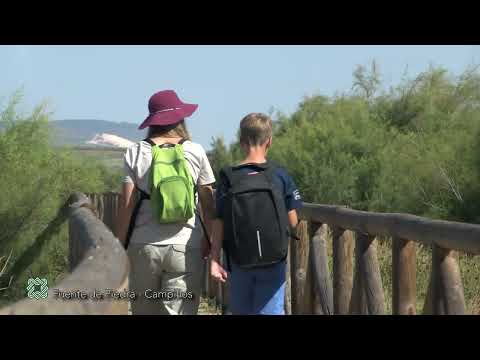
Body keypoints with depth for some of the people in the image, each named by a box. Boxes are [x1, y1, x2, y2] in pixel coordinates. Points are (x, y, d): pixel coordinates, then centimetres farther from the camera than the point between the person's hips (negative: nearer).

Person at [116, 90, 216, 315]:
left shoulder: (136, 153, 0)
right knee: (180, 310, 0)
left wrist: (120, 244, 5)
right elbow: (208, 201, 5)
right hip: (186, 246, 0)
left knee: (144, 310, 12)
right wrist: (208, 239, 15)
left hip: (144, 246, 0)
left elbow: (126, 204, -3)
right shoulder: (195, 152, 2)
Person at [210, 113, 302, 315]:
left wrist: (214, 260, -4)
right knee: (271, 310, 2)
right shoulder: (280, 175, -6)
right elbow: (292, 222, -4)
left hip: (239, 262, 1)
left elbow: (219, 223, -8)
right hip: (274, 262, -1)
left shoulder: (228, 178, -6)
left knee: (240, 311, 15)